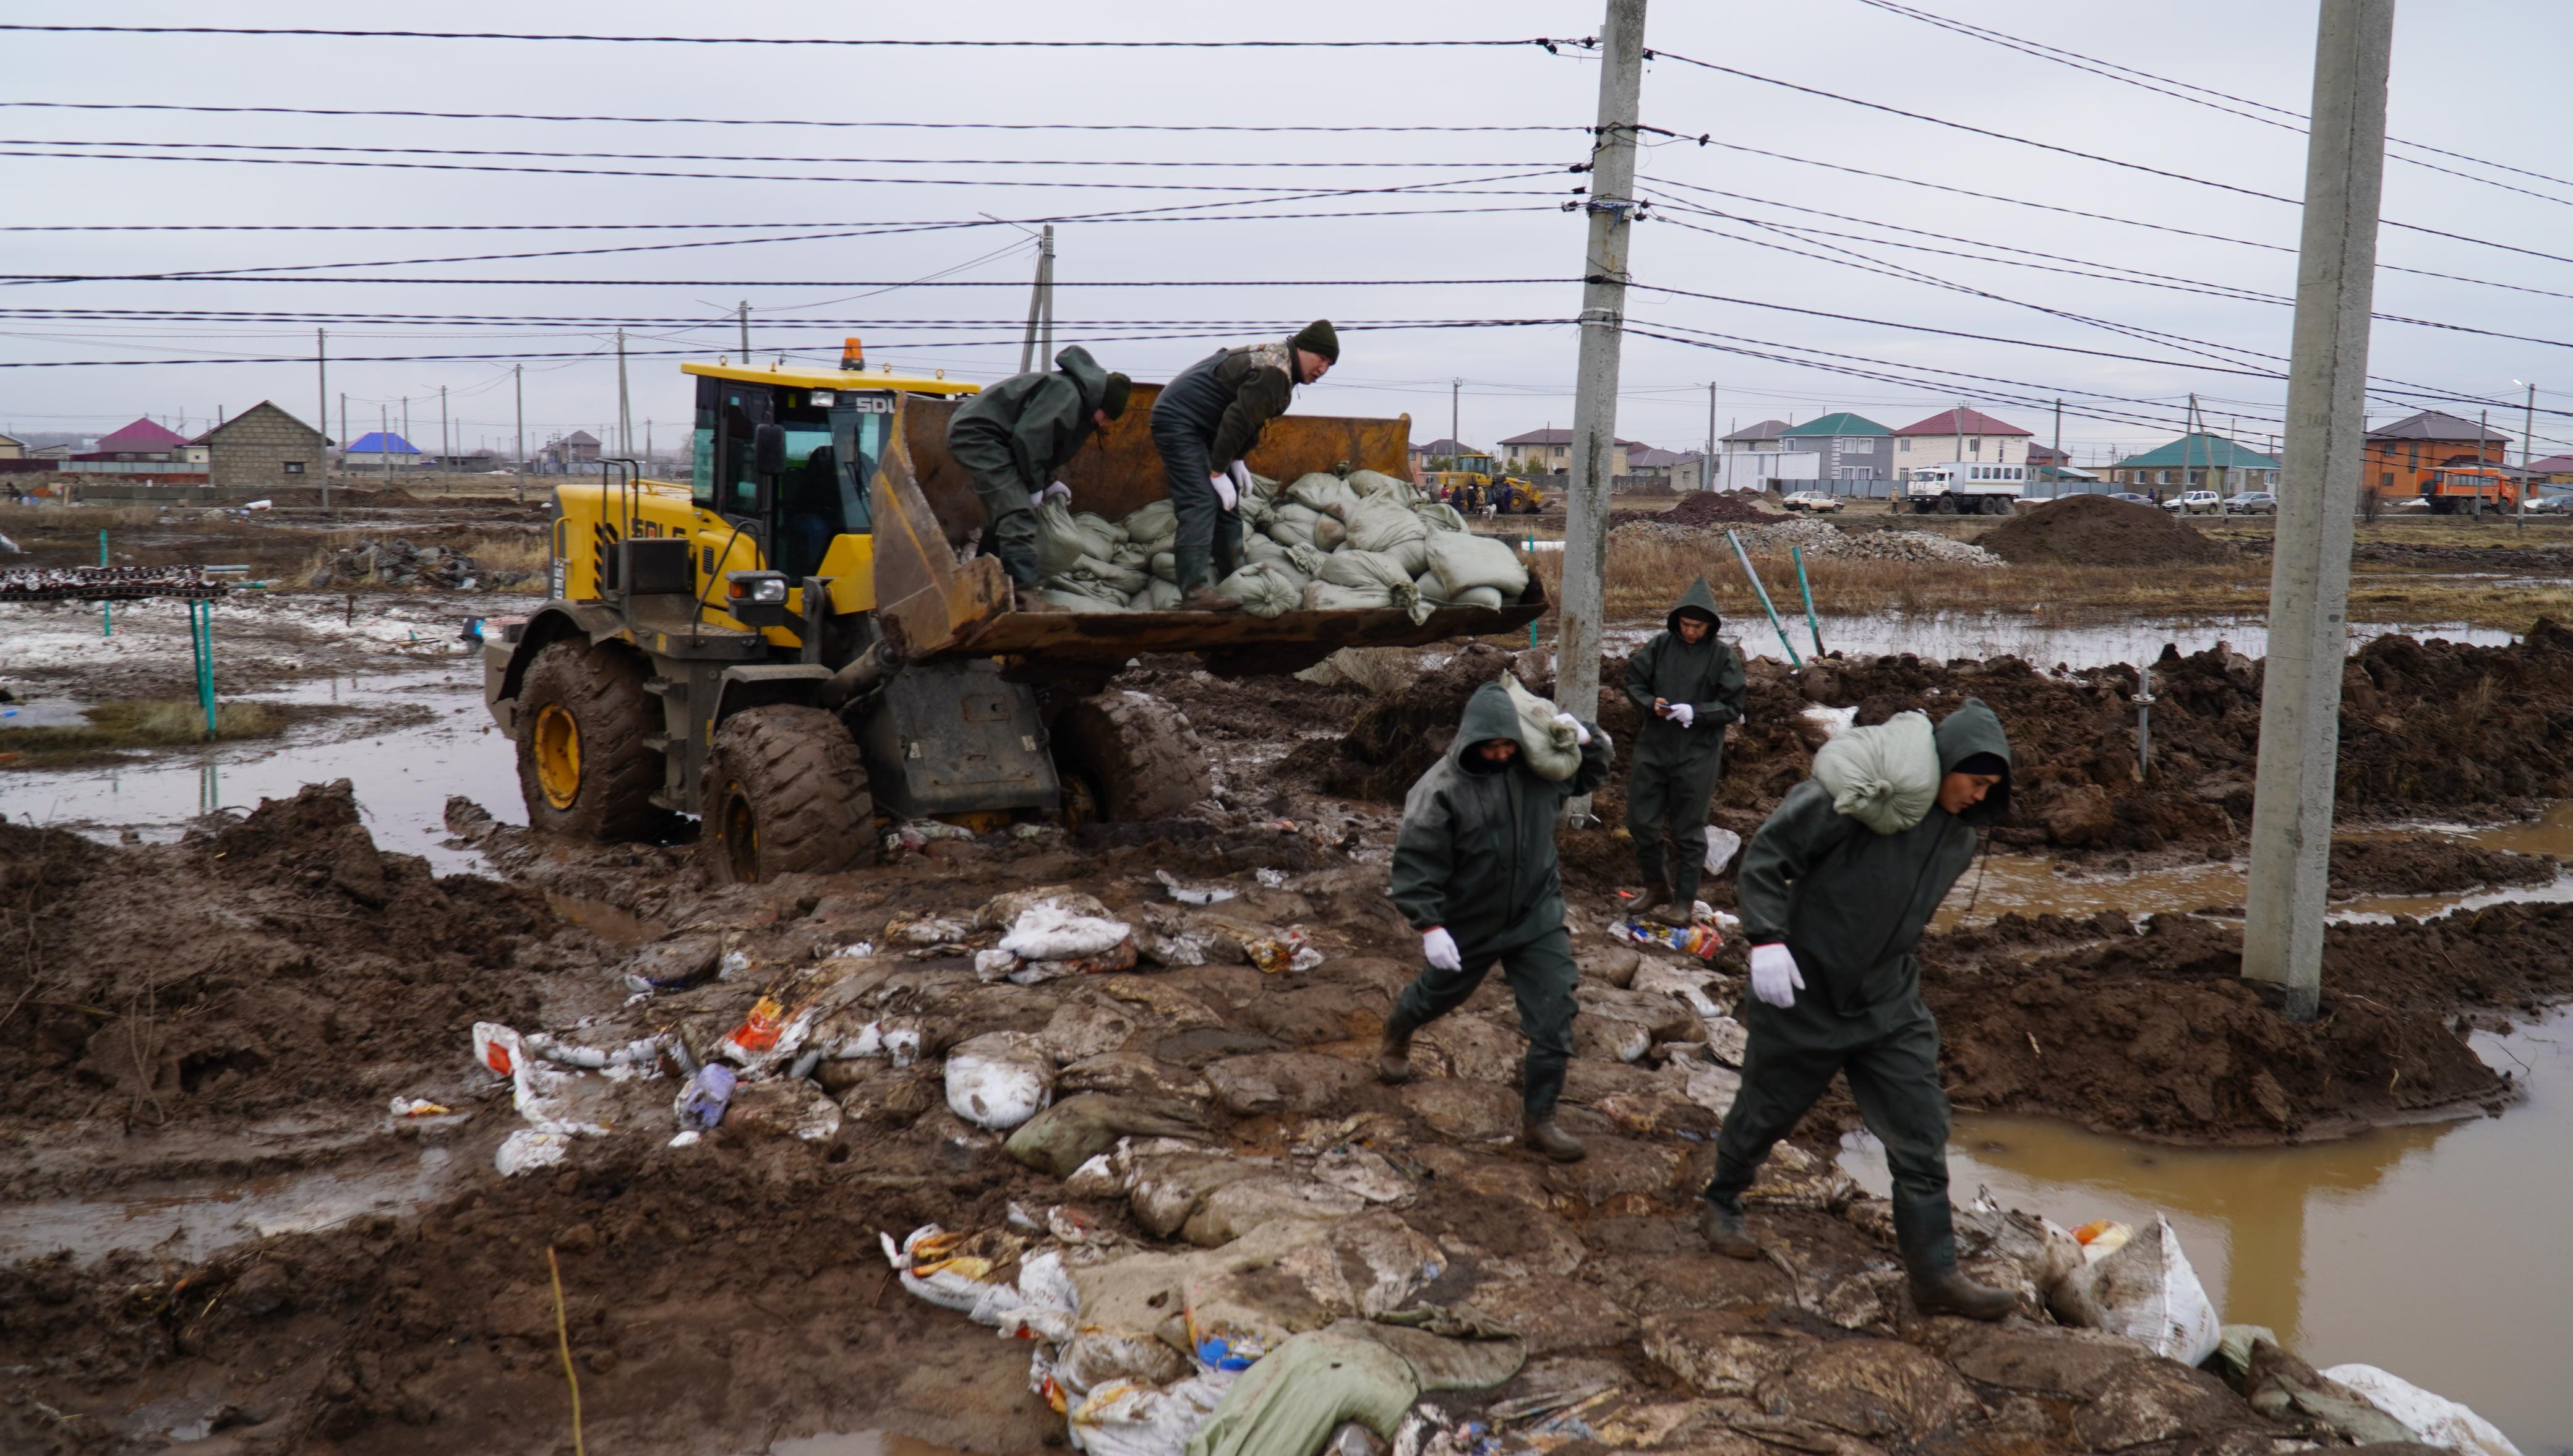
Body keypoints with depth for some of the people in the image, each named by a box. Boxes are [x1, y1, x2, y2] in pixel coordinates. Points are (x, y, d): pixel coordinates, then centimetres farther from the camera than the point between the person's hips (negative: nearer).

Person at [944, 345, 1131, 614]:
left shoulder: (1078, 400, 15)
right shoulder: (1066, 392, -18)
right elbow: (1027, 436, -23)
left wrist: (1048, 482, 13)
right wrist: (1036, 486, -14)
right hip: (978, 435, -11)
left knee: (1001, 513, 21)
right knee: (1017, 514, -20)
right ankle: (1024, 596, -28)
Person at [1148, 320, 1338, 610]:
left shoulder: (1272, 358, 11)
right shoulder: (1274, 373, -22)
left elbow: (1248, 419, 16)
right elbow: (1238, 419, -26)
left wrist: (1236, 461, 8)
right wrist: (1218, 472, -23)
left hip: (1201, 428, 12)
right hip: (1178, 420, -12)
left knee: (1228, 503, 15)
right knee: (1201, 503, -23)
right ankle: (1195, 593, -32)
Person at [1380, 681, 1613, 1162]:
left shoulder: (1538, 766, -9)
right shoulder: (1441, 789, -22)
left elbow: (1594, 769, 10)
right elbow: (1416, 864, -20)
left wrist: (1585, 736, -13)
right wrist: (1430, 926, -26)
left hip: (1537, 918, 2)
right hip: (1468, 924, -2)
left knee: (1554, 1018, -5)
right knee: (1437, 994, 23)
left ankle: (1540, 1119, 9)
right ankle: (1396, 1041, 58)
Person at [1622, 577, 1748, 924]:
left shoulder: (1723, 655, -6)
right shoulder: (1659, 645, 1)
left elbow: (1732, 707, -5)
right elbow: (1634, 682, 9)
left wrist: (1695, 712, -20)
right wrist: (1650, 704, -11)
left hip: (1697, 755, -3)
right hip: (1653, 748, 3)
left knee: (1688, 831, 5)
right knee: (1641, 821, 8)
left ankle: (1684, 901, 17)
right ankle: (1657, 886, 29)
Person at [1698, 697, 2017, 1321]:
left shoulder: (1960, 832, 3)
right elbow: (1767, 854, -18)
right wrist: (1767, 939, -25)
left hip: (1888, 1005, 6)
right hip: (1804, 993, -5)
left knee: (1921, 1135, 2)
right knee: (1765, 1112, 12)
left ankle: (1936, 1275, 11)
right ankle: (1722, 1205, 39)